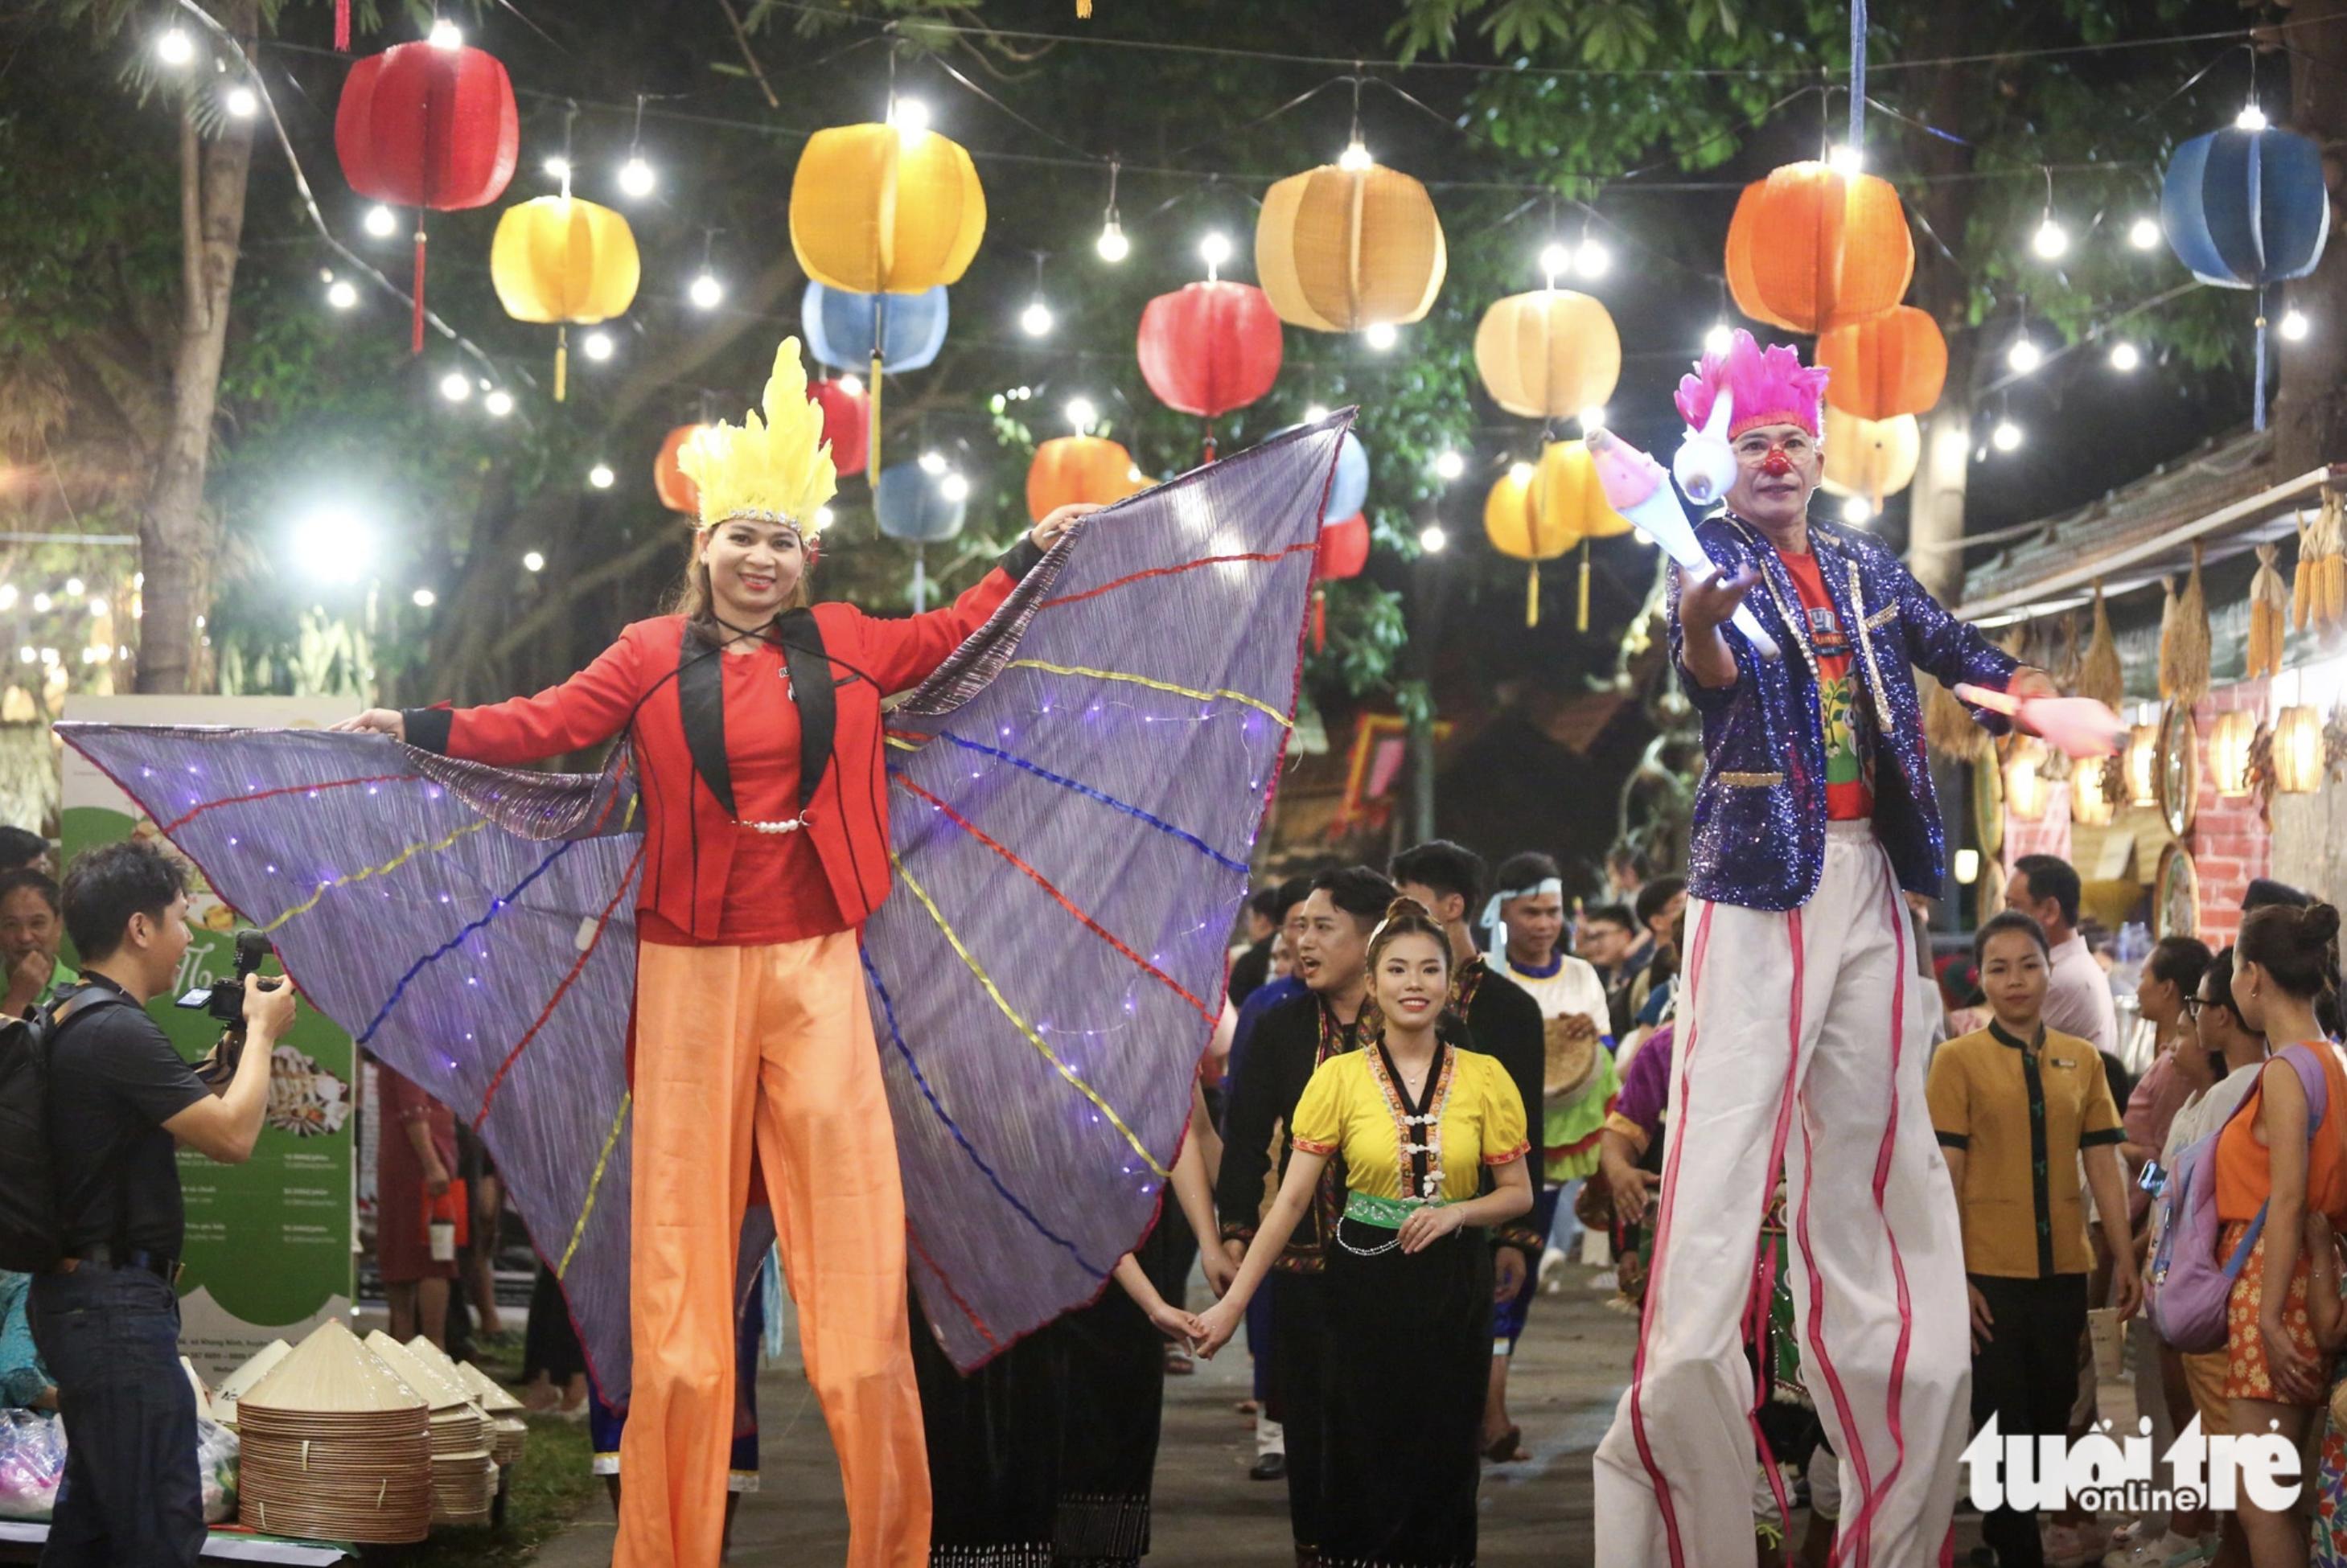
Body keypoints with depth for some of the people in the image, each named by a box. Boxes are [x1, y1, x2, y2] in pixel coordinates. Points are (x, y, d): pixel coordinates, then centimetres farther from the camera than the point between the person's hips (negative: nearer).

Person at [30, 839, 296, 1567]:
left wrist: (231, 1049, 14)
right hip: (118, 1302, -11)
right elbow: (233, 1137, -21)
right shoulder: (118, 1030, -19)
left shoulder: (75, 1023, 13)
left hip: (80, 1299, 11)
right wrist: (262, 1032, -7)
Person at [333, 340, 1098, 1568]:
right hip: (693, 971, -1)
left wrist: (1024, 558, 30)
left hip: (815, 968, 2)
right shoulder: (655, 655, 3)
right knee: (683, 1229, 0)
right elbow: (541, 727, 0)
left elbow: (944, 640, 26)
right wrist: (425, 729, -10)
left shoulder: (842, 645, 10)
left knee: (850, 1223, -2)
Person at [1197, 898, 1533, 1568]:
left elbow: (1518, 1193, 7)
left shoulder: (1486, 1078, -1)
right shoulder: (1339, 1077, -4)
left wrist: (1457, 1212, -14)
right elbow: (1292, 1199, -5)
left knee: (1444, 1459, 4)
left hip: (1454, 1286, 1)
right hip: (1365, 1283, -1)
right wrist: (1232, 1303, -9)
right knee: (1365, 1459, 1)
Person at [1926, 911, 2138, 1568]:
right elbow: (1944, 1176, -7)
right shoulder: (1959, 1059, -4)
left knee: (2051, 1416, 10)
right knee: (2002, 1420, 2)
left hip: (2062, 1269, 4)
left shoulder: (2081, 1060, 7)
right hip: (1989, 1271, -4)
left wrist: (2124, 1259, 1)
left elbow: (2104, 1166, 7)